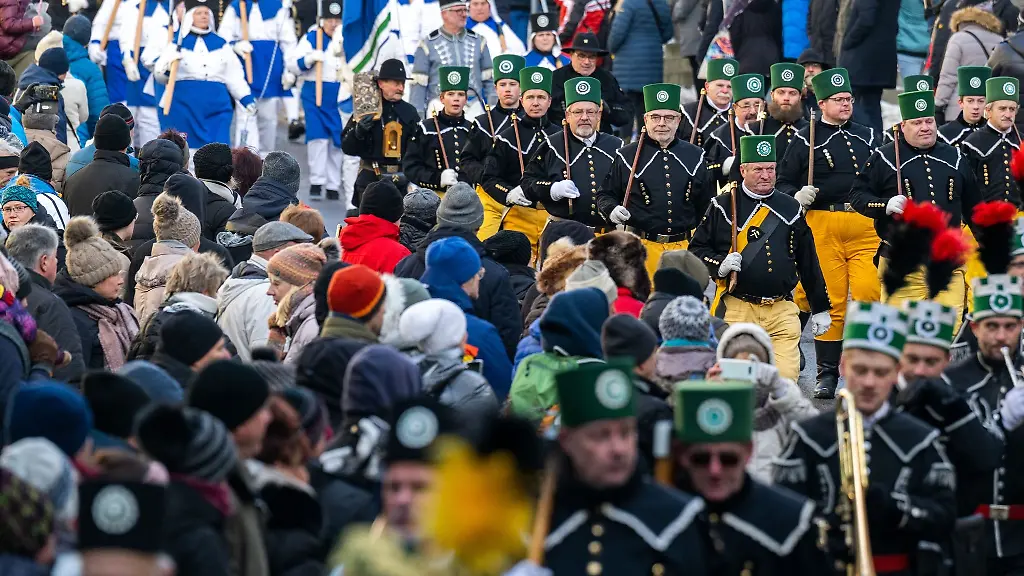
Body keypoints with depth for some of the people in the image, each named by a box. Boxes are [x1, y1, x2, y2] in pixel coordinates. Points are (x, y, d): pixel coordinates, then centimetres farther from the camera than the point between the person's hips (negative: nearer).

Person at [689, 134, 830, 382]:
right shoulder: (723, 206, 3)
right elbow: (697, 249, 7)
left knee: (787, 379, -8)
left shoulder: (790, 209, 10)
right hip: (736, 310, -2)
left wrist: (820, 309, 16)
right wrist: (719, 265, -13)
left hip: (782, 312, 2)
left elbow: (808, 262, 15)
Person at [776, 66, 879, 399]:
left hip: (865, 225, 3)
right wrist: (796, 196, -14)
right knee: (830, 300, -2)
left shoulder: (866, 137, 16)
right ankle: (827, 374, 7)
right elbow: (783, 182, 5)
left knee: (869, 295, -9)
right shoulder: (806, 140, 5)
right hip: (823, 225, -3)